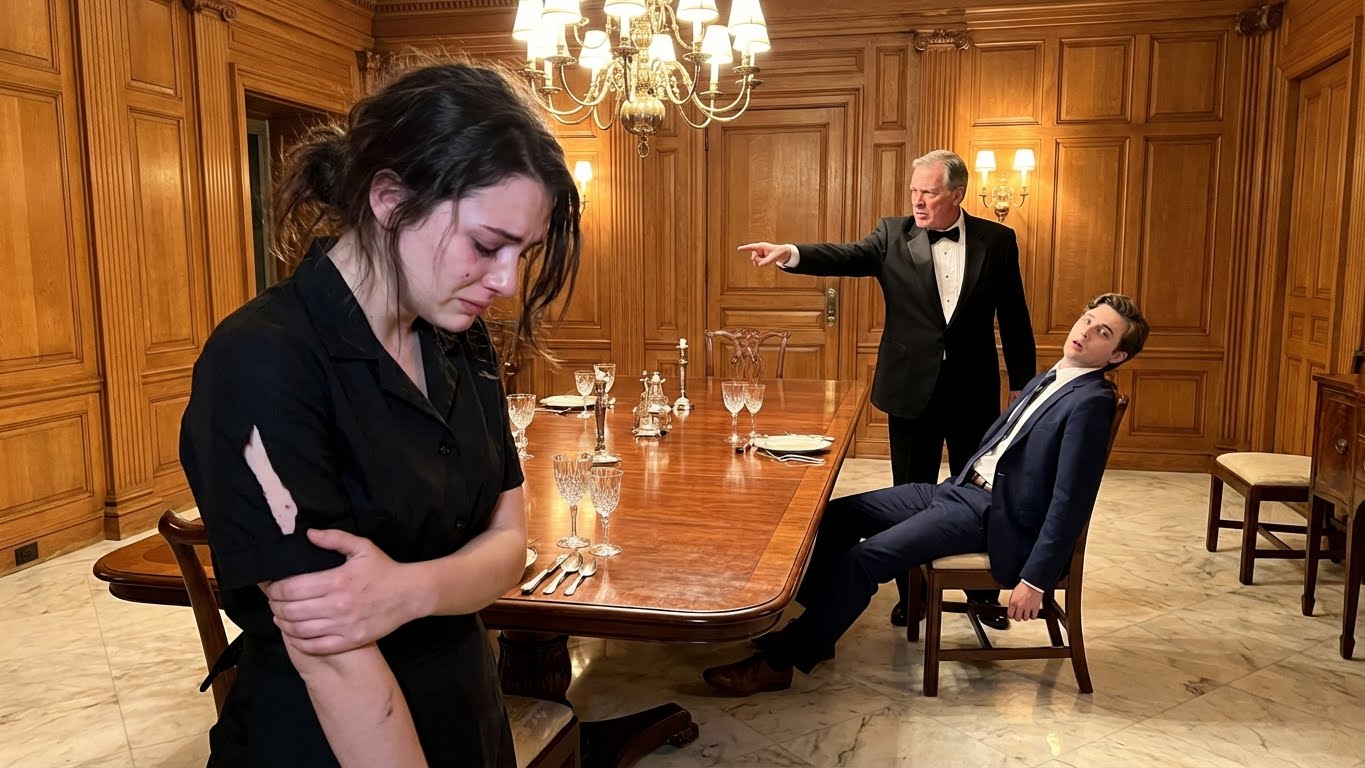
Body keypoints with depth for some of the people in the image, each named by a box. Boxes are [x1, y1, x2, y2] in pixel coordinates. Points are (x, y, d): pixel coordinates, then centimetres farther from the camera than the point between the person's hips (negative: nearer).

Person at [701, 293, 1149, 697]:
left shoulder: (1090, 402, -14)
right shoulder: (1051, 379, 14)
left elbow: (1071, 501, -19)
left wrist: (1036, 579, -20)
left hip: (994, 515, -9)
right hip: (963, 489, 9)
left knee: (863, 558, -20)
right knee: (837, 514, 0)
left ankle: (779, 662, -10)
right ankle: (811, 626, 7)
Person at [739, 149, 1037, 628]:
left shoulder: (997, 240, -2)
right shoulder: (893, 234, -2)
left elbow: (1014, 318, 2)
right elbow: (849, 257, -19)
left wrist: (1023, 384, 2)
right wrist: (790, 254, -36)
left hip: (975, 391, 0)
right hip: (912, 390, 0)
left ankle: (984, 591, 33)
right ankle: (911, 594, 28)